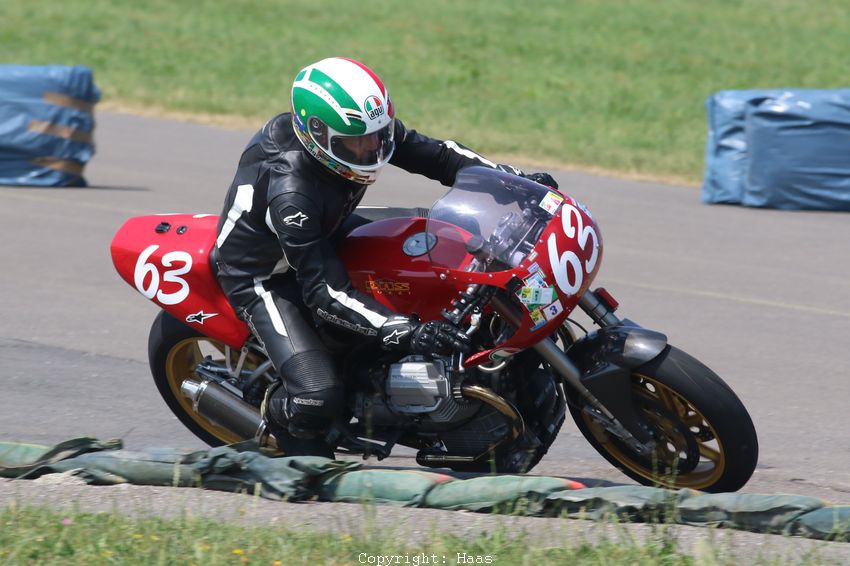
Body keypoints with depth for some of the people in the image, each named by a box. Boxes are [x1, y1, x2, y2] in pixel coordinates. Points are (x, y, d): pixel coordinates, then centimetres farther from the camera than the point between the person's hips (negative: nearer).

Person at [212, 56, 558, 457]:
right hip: (263, 276, -8)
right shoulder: (289, 191, -40)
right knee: (318, 398, -24)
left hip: (322, 238, 8)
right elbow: (322, 291, -39)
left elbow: (431, 154, -3)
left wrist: (514, 179, -15)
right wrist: (405, 333, -47)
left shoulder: (368, 129, -19)